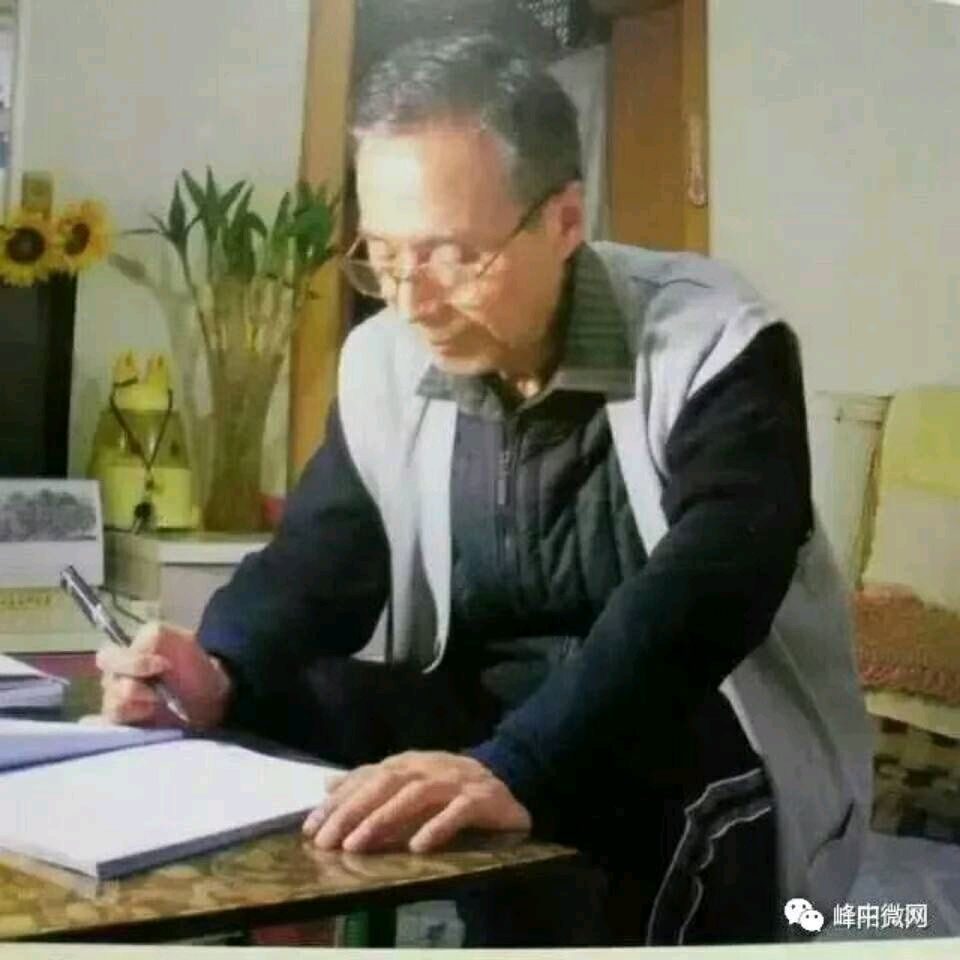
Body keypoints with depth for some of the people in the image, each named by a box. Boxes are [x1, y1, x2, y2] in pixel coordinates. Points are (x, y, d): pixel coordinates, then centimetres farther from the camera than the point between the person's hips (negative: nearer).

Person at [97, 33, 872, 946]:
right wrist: (221, 673, -17)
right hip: (486, 732, 5)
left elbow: (699, 594, -31)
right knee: (282, 709, -19)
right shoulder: (381, 361, 1)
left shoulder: (712, 346, -17)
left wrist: (517, 769, -47)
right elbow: (318, 556, 7)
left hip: (703, 760, -5)